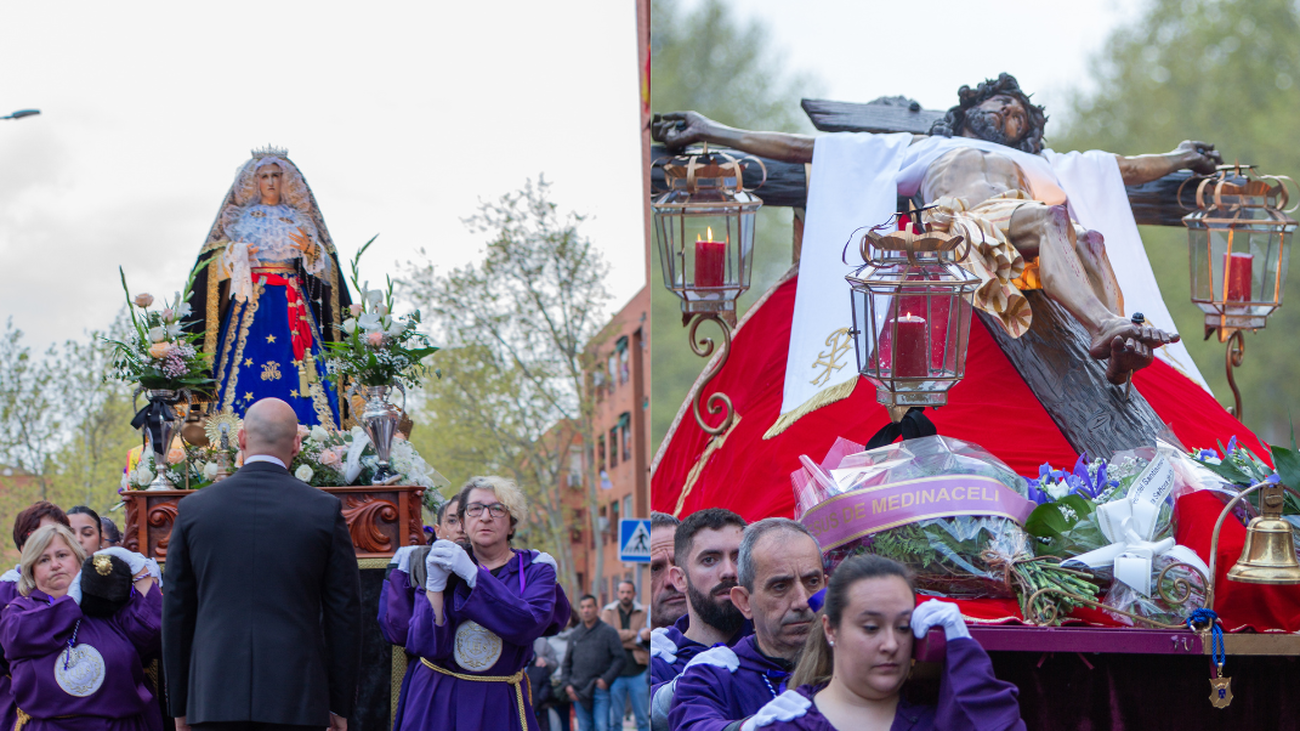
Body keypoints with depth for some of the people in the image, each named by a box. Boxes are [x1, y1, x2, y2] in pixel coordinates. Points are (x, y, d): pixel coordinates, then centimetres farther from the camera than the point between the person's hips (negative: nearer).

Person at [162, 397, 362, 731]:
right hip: (296, 702, -1)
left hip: (213, 699, 1)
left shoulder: (194, 509, 5)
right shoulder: (325, 510, 1)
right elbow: (345, 612, 3)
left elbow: (176, 614, 9)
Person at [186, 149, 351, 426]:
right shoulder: (240, 218, 13)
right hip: (251, 302, -1)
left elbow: (325, 267, 12)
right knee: (248, 371, -12)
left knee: (299, 370, -10)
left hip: (293, 306, 1)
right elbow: (217, 263, 7)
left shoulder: (299, 220, 16)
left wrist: (311, 250, -8)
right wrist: (235, 255, -14)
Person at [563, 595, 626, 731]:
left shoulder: (609, 632, 2)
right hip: (579, 692, 4)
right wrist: (567, 684, 6)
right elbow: (567, 663, 20)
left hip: (600, 689, -4)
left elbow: (619, 658, -3)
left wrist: (606, 679, -12)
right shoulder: (574, 636, 16)